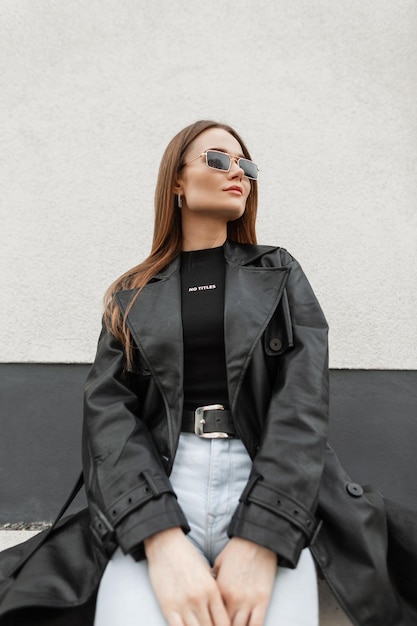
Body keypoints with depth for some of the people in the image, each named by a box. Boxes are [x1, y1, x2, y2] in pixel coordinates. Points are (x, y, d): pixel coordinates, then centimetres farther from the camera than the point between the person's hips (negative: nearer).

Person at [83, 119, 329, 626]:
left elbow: (303, 396, -1)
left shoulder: (279, 274, 11)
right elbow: (108, 408, 0)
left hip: (269, 488, 1)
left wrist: (262, 537, -14)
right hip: (158, 489, 0)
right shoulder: (134, 295, 12)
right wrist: (162, 537, -17)